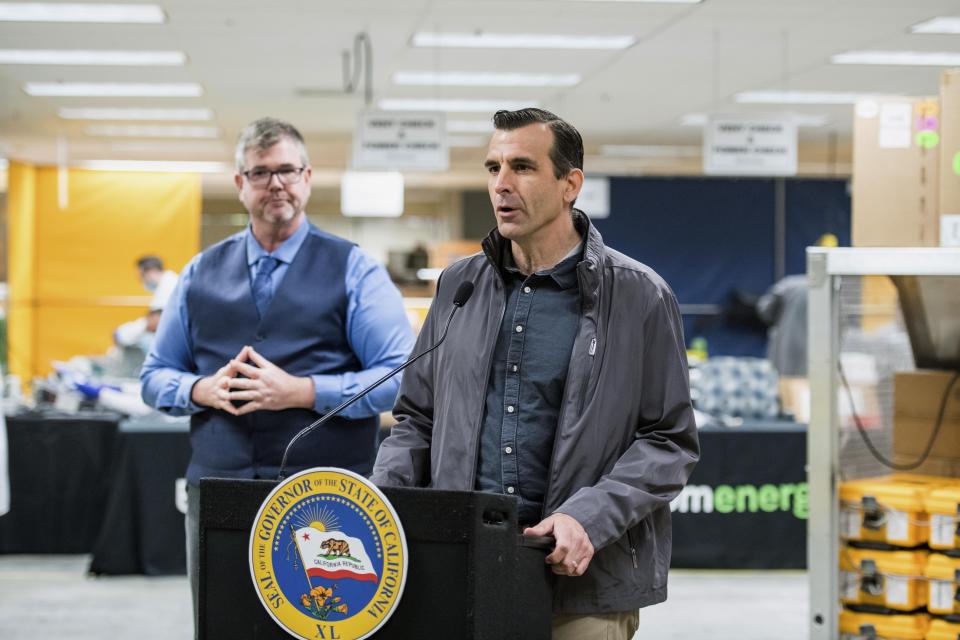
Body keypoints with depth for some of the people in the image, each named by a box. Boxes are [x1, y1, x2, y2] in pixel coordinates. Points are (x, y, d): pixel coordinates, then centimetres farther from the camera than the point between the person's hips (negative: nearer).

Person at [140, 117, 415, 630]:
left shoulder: (353, 270, 2)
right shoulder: (202, 273, 14)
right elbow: (155, 377, 18)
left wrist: (303, 392, -15)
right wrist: (202, 390, -5)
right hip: (217, 488, 3)